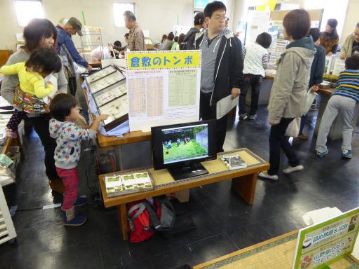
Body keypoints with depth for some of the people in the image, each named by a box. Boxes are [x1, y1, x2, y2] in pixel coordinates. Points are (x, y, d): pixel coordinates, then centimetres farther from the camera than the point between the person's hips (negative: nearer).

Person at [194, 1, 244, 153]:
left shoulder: (232, 41, -7)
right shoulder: (199, 38, 8)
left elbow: (238, 66, -6)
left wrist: (236, 85, -12)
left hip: (219, 92, -4)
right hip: (200, 91, 5)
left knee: (218, 125, 9)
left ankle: (217, 151, 26)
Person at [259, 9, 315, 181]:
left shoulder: (292, 54, -22)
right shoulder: (306, 50, 7)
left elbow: (284, 89, -24)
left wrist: (274, 114, -19)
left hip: (287, 105, -9)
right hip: (295, 104, 9)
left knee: (274, 138, 8)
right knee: (279, 135, 23)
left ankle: (272, 172, 24)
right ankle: (295, 163, 33)